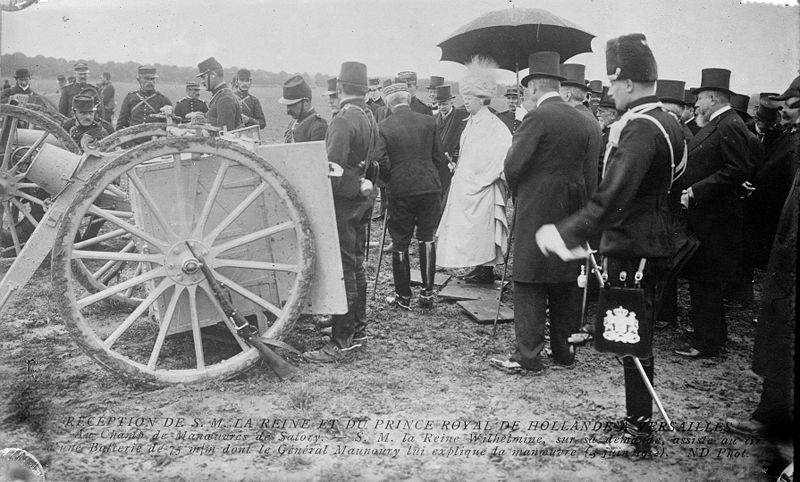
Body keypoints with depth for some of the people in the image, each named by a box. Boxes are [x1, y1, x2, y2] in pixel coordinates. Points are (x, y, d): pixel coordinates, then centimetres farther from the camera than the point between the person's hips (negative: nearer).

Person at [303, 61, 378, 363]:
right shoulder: (370, 119, 10)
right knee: (356, 266, 16)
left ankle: (341, 342, 0)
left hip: (343, 202, -9)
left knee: (344, 270, -6)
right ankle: (358, 329, 27)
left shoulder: (344, 121, -17)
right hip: (362, 200, 9)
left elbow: (332, 168, -22)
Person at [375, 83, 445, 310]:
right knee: (426, 238, 14)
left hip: (400, 191, -2)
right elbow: (439, 158, 3)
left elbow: (380, 161, -12)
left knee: (400, 243, 8)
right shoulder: (428, 121, 1)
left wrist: (389, 179, 7)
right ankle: (427, 291, 14)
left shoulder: (383, 127, -6)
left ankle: (403, 296, 16)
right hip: (429, 187, 2)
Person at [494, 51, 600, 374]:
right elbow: (591, 176, 10)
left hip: (537, 213, -7)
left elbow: (513, 166, -13)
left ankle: (528, 356, 4)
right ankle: (564, 353, 24)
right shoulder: (585, 122, 8)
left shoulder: (538, 117, -12)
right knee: (567, 284, 14)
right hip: (572, 213, 7)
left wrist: (517, 195, 5)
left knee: (530, 287, 0)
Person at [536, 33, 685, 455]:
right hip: (653, 243, 10)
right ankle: (638, 419, 33)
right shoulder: (667, 124, 11)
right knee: (636, 338, 19)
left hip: (632, 251, -10)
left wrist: (566, 234, -30)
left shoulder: (640, 129, -20)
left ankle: (639, 434, 12)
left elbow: (612, 197, -29)